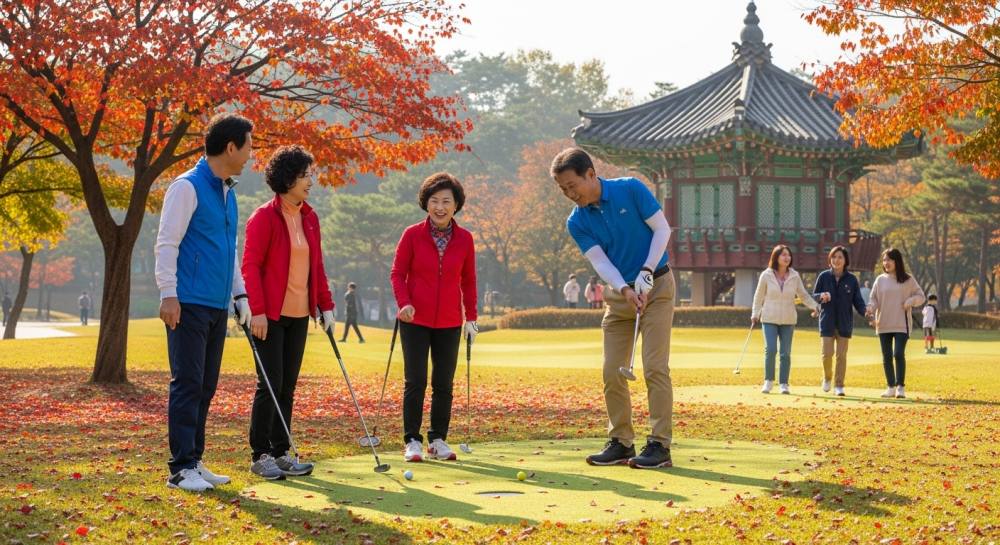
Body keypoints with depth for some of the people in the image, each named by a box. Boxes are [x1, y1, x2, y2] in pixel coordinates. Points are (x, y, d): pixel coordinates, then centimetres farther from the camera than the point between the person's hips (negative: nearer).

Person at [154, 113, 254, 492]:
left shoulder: (227, 193, 18)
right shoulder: (188, 187, -8)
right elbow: (167, 243, -12)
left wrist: (239, 293, 19)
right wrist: (168, 294, -16)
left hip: (218, 306, 8)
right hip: (190, 305, -8)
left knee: (206, 387, 10)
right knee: (188, 384, -7)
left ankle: (195, 462, 16)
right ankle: (181, 468, -4)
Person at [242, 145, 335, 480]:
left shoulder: (310, 218, 11)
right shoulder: (264, 217, -10)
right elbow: (251, 265, -13)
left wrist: (325, 305, 11)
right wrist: (257, 310, -18)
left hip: (299, 314, 7)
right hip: (270, 315, -7)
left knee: (288, 386, 10)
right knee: (270, 384, -5)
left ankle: (281, 452, 17)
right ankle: (260, 455, 4)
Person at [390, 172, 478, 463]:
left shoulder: (465, 239, 1)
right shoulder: (412, 234, -5)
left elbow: (468, 280, 8)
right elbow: (397, 272, -1)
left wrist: (471, 317, 7)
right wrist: (404, 302, -16)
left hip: (449, 323, 2)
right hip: (415, 320, -2)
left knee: (444, 384, 7)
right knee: (415, 381, -2)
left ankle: (438, 440, 18)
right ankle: (412, 441, 7)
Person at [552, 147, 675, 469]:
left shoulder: (631, 190, -12)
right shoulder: (576, 222, -4)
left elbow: (663, 229, -9)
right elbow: (601, 262, -12)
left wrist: (646, 271, -20)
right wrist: (625, 290, -29)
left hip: (656, 287, -4)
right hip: (619, 294, 4)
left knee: (655, 367, -10)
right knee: (612, 372, 1)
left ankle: (660, 445, -8)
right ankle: (621, 443, 11)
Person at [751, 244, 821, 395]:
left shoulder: (795, 276, 1)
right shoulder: (766, 275, -2)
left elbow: (803, 295, 8)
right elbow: (759, 296, 6)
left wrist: (815, 305, -7)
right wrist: (755, 314, 2)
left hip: (788, 320, 2)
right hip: (769, 319, -2)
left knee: (786, 353, 1)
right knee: (770, 350, -11)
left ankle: (783, 383, 10)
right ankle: (768, 380, 5)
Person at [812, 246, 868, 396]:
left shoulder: (851, 279, 1)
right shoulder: (824, 276, 1)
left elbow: (858, 301, 2)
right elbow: (813, 296, 7)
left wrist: (865, 312, -17)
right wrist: (821, 296, -16)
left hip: (845, 323, 0)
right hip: (827, 322, 0)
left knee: (841, 355, 1)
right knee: (827, 354, -6)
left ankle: (839, 385, 10)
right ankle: (827, 377, 21)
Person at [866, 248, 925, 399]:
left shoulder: (908, 280, 3)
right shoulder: (880, 280, 8)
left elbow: (920, 296, 8)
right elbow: (874, 299, 8)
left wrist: (910, 301, -11)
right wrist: (870, 308, -13)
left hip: (901, 324, -3)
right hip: (883, 324, 3)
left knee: (898, 354, -14)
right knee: (886, 356, 5)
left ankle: (901, 387, -4)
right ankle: (891, 387, 14)